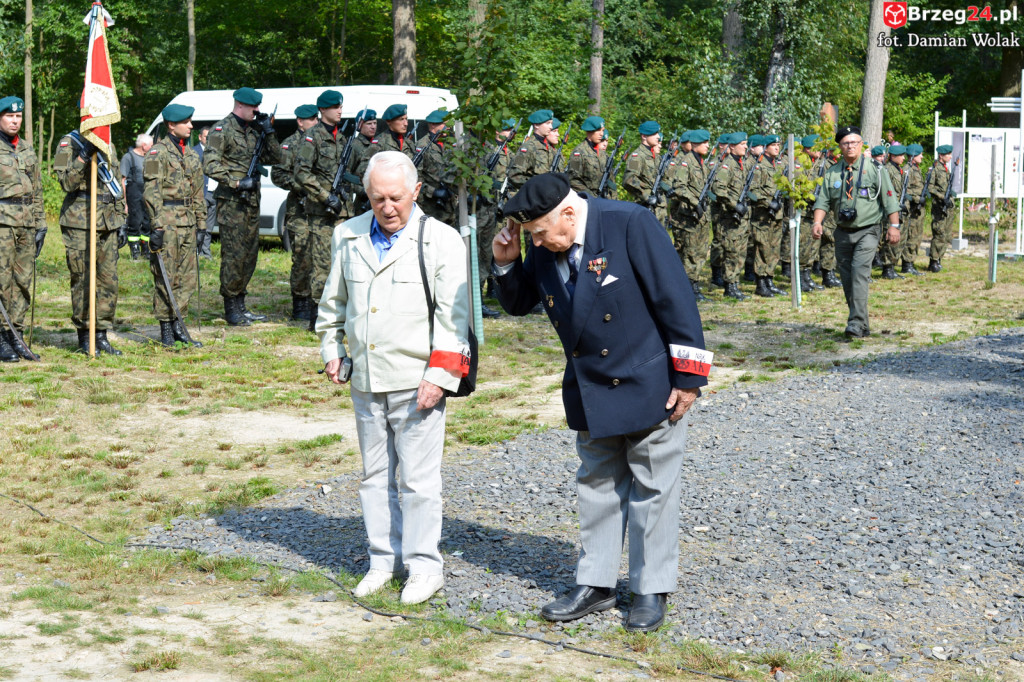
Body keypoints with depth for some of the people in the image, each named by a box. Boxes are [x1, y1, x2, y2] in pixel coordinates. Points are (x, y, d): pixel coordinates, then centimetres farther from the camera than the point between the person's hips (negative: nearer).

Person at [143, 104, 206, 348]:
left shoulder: (192, 155, 16)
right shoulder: (159, 152, -6)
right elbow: (152, 191, -12)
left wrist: (201, 224, 16)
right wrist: (157, 225, -18)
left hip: (187, 224, 7)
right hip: (167, 221, -7)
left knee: (188, 277, 8)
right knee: (166, 277, -3)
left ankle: (177, 325, 16)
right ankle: (166, 330, 2)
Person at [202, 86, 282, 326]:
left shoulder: (253, 130, 16)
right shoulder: (222, 130, -8)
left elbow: (274, 159, 17)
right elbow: (210, 165, -17)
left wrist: (268, 132, 4)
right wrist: (237, 183, -21)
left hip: (252, 201, 8)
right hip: (231, 203, -8)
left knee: (250, 254, 11)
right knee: (234, 255, -6)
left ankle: (240, 305, 19)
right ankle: (231, 309, 1)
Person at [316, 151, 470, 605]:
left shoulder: (442, 241, -5)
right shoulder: (348, 237, 9)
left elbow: (454, 316, -7)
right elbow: (334, 300, 23)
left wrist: (439, 375, -12)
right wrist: (332, 350, 16)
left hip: (416, 383, -5)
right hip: (366, 381, 5)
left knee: (417, 479, -2)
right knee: (374, 475, 13)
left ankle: (425, 567, 10)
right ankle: (384, 560, 25)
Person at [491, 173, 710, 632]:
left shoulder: (629, 225, -20)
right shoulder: (545, 249, -1)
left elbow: (675, 297, -18)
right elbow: (518, 304, 14)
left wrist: (688, 376, -18)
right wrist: (506, 263, -7)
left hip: (649, 386, -6)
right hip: (590, 391, 6)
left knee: (651, 489, 4)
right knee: (596, 485, 13)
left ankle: (651, 591, 15)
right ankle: (595, 584, 23)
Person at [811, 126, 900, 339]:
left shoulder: (875, 170, -2)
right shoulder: (832, 173, 7)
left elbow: (890, 200, -1)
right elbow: (823, 201, 5)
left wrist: (894, 226, -8)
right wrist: (817, 222, -12)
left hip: (867, 231, -5)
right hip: (843, 232, 5)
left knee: (859, 273, -20)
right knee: (847, 279, 6)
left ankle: (856, 323, -23)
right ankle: (863, 327, 17)